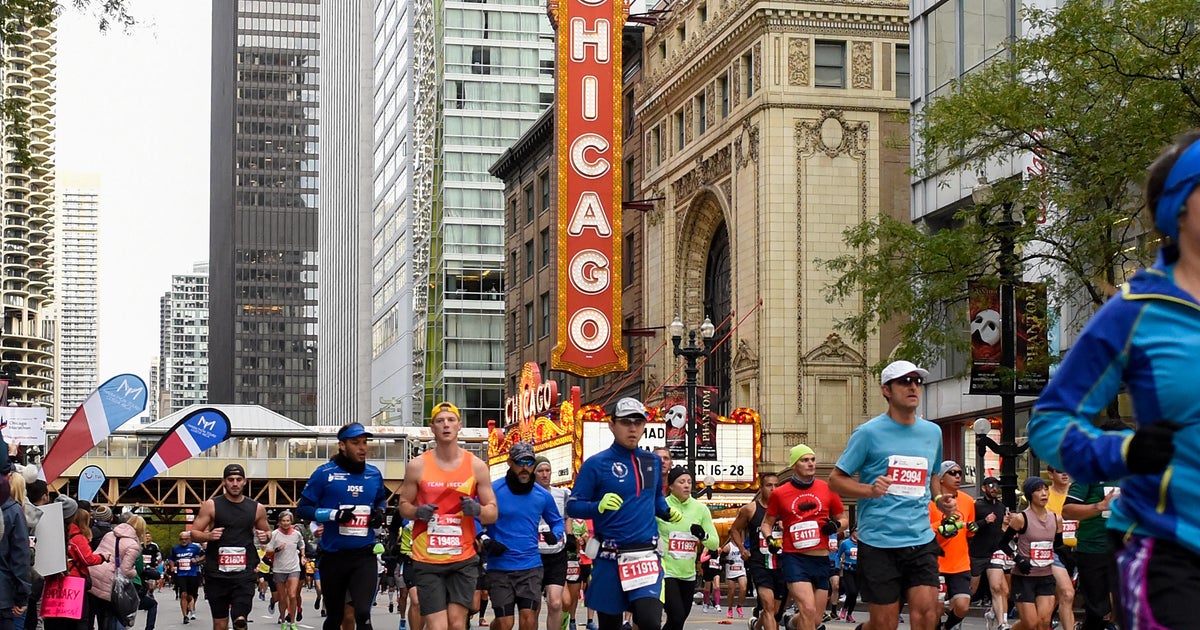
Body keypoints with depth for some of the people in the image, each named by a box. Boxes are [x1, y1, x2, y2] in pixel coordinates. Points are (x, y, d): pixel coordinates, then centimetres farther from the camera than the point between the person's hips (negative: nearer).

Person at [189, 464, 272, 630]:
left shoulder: (257, 508, 6)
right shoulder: (211, 505, 1)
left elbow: (267, 531, 21)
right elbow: (194, 533, 2)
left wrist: (265, 536, -2)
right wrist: (208, 536, -19)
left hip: (244, 573, 0)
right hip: (216, 572, 0)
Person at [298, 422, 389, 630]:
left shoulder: (374, 474, 7)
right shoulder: (325, 473, -4)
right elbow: (302, 508, -3)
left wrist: (380, 512, 4)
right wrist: (334, 514, -17)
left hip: (364, 555, 1)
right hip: (333, 556, -1)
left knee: (363, 613, -16)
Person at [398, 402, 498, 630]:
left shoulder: (476, 466, 3)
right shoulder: (417, 466, 1)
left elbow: (492, 513, 7)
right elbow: (403, 506, 10)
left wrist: (477, 510, -16)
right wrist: (418, 512, -12)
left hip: (464, 559, 1)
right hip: (427, 560, -1)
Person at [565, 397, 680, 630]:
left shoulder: (653, 462, 11)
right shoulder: (596, 464, -4)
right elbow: (573, 506, -6)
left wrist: (667, 512, 5)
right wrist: (599, 506, -25)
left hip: (646, 556, 2)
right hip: (610, 558, -2)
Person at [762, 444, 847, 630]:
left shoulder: (827, 489, 5)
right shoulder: (779, 494, 2)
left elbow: (843, 519, 15)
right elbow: (767, 523, 14)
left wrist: (836, 525, -7)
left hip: (821, 560, 3)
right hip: (794, 558, -3)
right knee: (808, 609, -22)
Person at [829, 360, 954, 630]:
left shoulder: (933, 432, 12)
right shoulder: (869, 432, -4)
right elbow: (836, 479, -1)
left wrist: (940, 499, 8)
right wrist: (870, 490, -18)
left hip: (921, 540, 4)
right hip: (878, 543, -4)